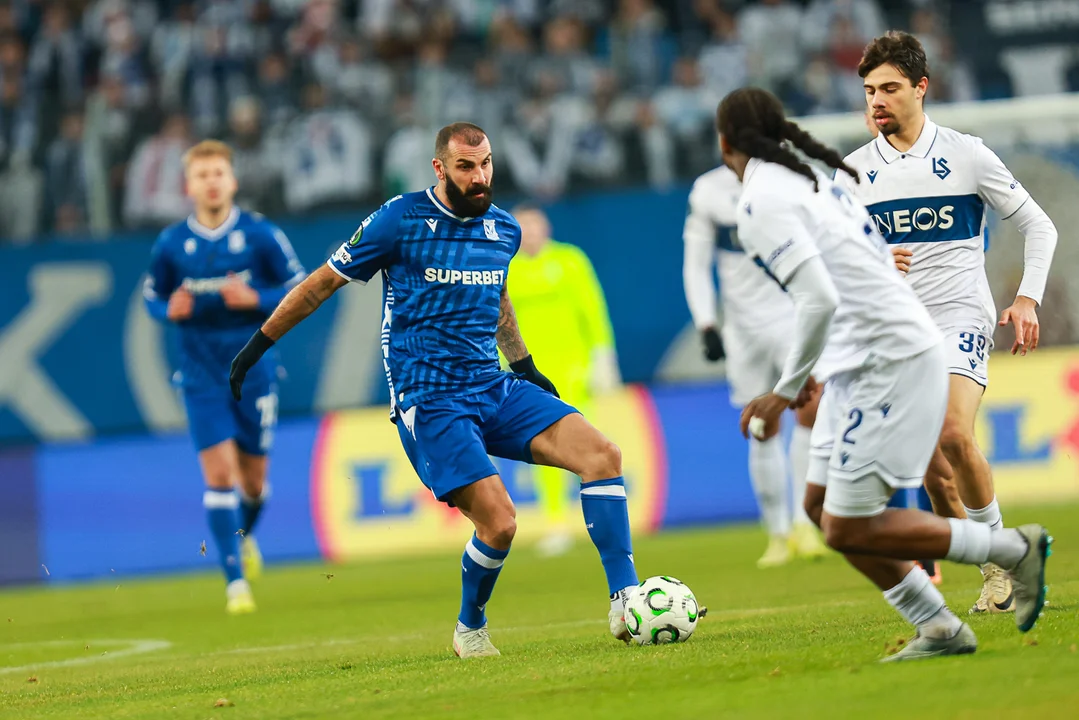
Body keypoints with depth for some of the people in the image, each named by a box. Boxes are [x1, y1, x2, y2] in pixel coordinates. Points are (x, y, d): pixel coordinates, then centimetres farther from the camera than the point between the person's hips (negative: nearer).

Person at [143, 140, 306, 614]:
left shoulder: (261, 235, -5)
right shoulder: (170, 244, -1)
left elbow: (301, 290, 0)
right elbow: (152, 295, 11)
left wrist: (256, 299, -18)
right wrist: (171, 310, -12)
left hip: (254, 366, 0)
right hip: (202, 374, 0)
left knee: (253, 479, 8)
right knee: (218, 472, -12)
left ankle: (245, 535, 43)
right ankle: (235, 581, -9)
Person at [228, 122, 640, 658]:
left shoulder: (505, 230, 10)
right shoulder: (400, 221, -7)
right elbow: (321, 283, 3)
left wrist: (523, 363, 33)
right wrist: (256, 346, 6)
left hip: (496, 388, 6)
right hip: (428, 401, -6)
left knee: (602, 454, -14)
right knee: (499, 522, -19)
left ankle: (626, 600, -11)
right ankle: (470, 629, 10)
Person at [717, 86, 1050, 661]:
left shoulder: (763, 204, -14)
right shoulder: (810, 178, 16)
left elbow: (819, 300, -25)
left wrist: (787, 391, -15)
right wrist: (813, 373, 23)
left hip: (890, 364, -10)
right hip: (861, 364, 10)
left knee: (849, 529, -6)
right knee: (821, 506, 13)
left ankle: (1014, 549, 1)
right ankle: (938, 628, 12)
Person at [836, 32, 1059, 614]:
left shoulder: (965, 155, 0)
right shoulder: (854, 171, 6)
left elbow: (1038, 226, 6)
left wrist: (1027, 299, -5)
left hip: (960, 319, -3)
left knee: (953, 435, -24)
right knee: (931, 471, -3)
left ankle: (999, 558, -8)